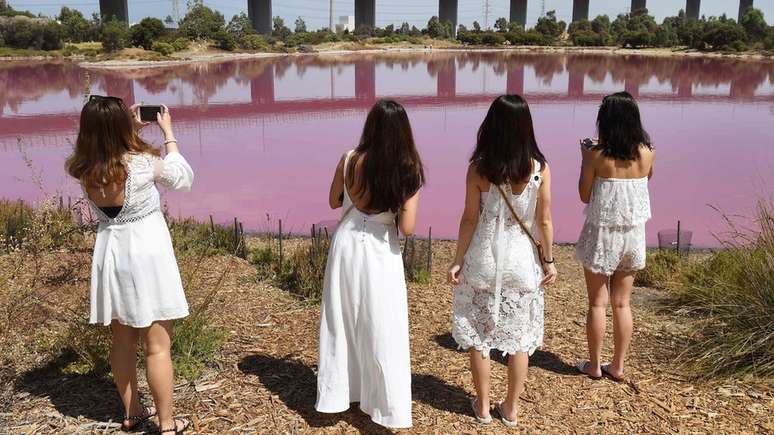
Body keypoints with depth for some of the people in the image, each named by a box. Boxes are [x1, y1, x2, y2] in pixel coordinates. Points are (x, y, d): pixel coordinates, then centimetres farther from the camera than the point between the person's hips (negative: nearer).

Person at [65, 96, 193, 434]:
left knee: (123, 341, 19)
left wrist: (131, 129, 12)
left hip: (110, 255, 6)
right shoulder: (143, 162, -20)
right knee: (157, 347, 4)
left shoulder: (84, 169, -5)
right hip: (145, 255, -5)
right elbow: (183, 178, -1)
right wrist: (168, 132, 4)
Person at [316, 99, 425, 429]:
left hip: (346, 245, 2)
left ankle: (337, 394, 29)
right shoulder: (408, 171, -14)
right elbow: (407, 228, -14)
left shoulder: (350, 161, -9)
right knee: (382, 332, 7)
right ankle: (389, 408, 15)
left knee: (341, 323, 17)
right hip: (380, 254, -2)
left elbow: (334, 202, 6)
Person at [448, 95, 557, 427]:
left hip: (482, 261, -1)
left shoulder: (478, 168, -12)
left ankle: (483, 407, 26)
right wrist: (549, 260, 8)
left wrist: (457, 260, 1)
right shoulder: (540, 168, -10)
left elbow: (470, 219, -9)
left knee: (478, 336, 14)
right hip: (521, 261, 1)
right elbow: (544, 221, -4)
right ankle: (511, 408, 26)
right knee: (519, 337, 15)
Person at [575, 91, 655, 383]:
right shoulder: (647, 153, -5)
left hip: (602, 234, -3)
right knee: (622, 303, 13)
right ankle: (618, 366, 21)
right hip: (633, 235, 3)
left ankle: (594, 365, 19)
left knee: (597, 303, 10)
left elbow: (585, 196, -5)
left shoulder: (596, 155, -15)